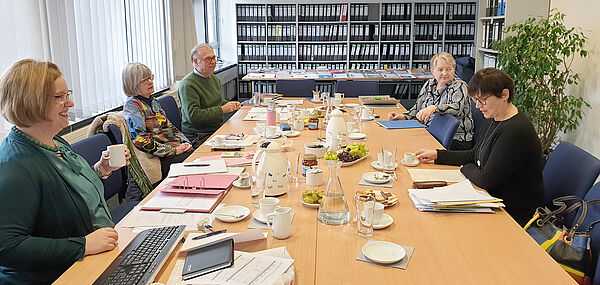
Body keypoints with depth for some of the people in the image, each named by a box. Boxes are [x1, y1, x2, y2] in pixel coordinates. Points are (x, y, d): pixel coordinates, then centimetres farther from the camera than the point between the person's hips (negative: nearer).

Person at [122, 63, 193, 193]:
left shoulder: (153, 101, 18)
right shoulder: (132, 107, -8)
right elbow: (141, 141, -19)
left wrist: (185, 142, 3)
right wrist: (173, 150, -20)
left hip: (176, 146, 8)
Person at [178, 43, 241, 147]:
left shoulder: (214, 78, 14)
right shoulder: (187, 85, -15)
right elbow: (193, 116, -24)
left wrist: (230, 105, 8)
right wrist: (222, 110, -21)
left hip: (217, 129, 9)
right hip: (197, 137, -8)